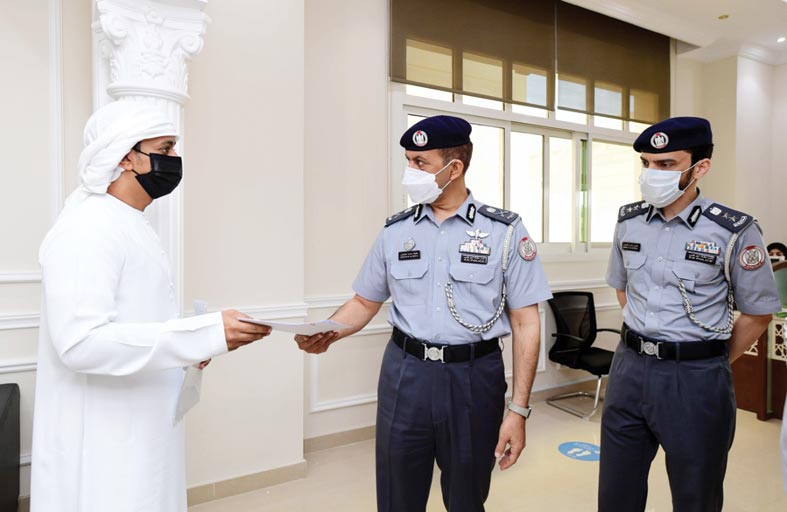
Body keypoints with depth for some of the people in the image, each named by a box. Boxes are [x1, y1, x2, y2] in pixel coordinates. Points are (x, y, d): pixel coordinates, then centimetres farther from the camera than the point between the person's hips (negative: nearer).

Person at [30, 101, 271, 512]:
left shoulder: (132, 227, 12)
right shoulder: (86, 229, -18)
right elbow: (80, 341, -27)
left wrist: (193, 345, 3)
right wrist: (206, 334, -30)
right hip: (100, 446, -9)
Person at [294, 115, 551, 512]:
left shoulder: (505, 232, -5)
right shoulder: (395, 231, 2)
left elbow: (525, 323, -4)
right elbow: (365, 302, 10)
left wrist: (518, 410, -7)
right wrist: (326, 334, -11)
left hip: (472, 379, -1)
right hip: (404, 375, 2)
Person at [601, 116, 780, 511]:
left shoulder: (734, 231, -11)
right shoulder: (628, 221, 2)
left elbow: (758, 313, -1)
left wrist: (713, 360, 5)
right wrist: (643, 341, 13)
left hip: (696, 379, -3)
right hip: (629, 368, 4)